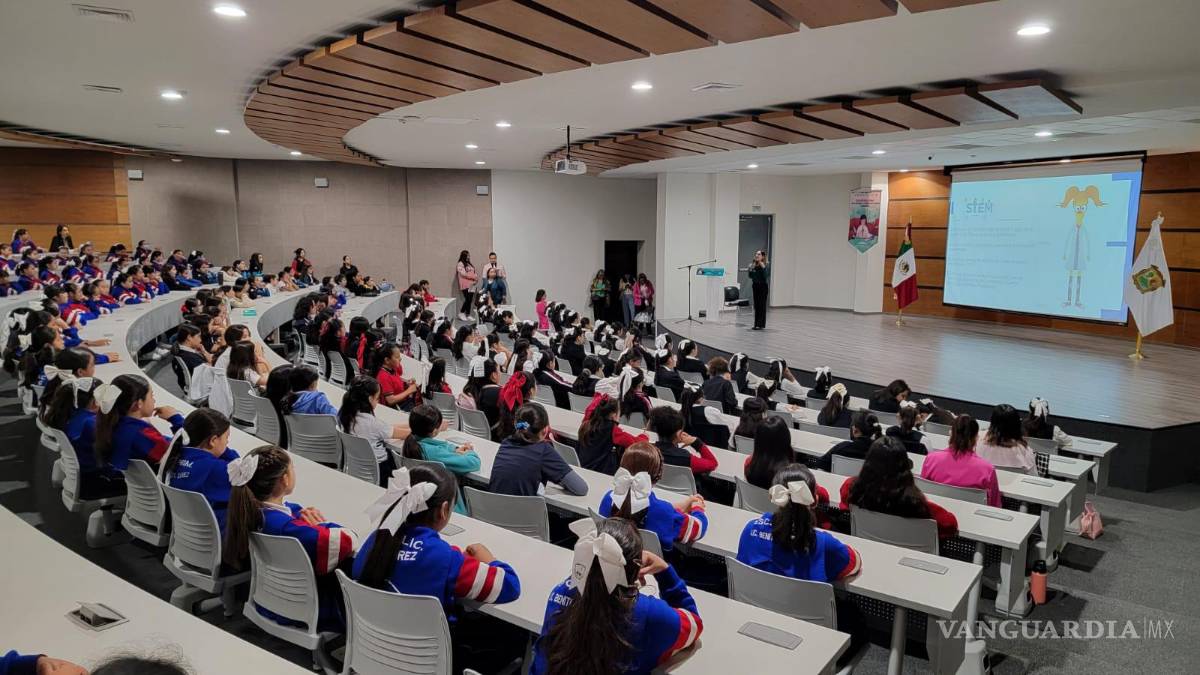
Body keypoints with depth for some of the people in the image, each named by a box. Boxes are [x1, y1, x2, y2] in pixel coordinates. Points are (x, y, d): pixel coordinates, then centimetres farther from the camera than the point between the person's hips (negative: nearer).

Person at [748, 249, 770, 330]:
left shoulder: (767, 264, -8)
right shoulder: (753, 264, 5)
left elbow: (766, 275, -18)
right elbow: (750, 276, 8)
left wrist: (763, 267, -26)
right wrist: (749, 269, -8)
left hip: (763, 286, -5)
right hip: (755, 285, 5)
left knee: (762, 305, -3)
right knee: (756, 305, 8)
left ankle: (761, 324, 1)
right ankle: (756, 324, 13)